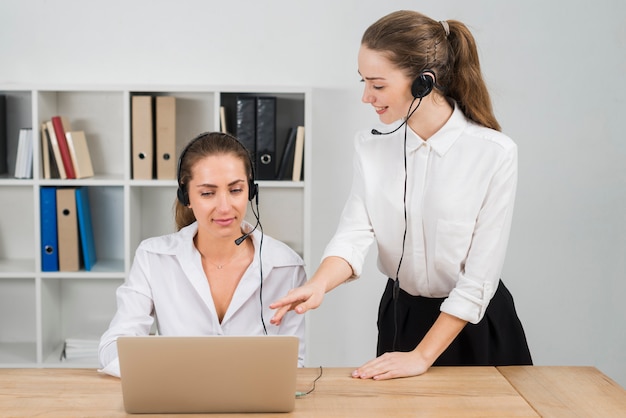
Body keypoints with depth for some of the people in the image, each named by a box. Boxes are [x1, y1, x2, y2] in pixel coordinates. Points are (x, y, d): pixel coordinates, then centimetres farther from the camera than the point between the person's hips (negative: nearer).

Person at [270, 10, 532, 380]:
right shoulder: (372, 147, -6)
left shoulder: (495, 153, -21)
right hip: (400, 316, 4)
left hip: (475, 325, -3)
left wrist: (422, 357, -18)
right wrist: (318, 284, -35)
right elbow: (354, 233, -14)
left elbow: (480, 277, -19)